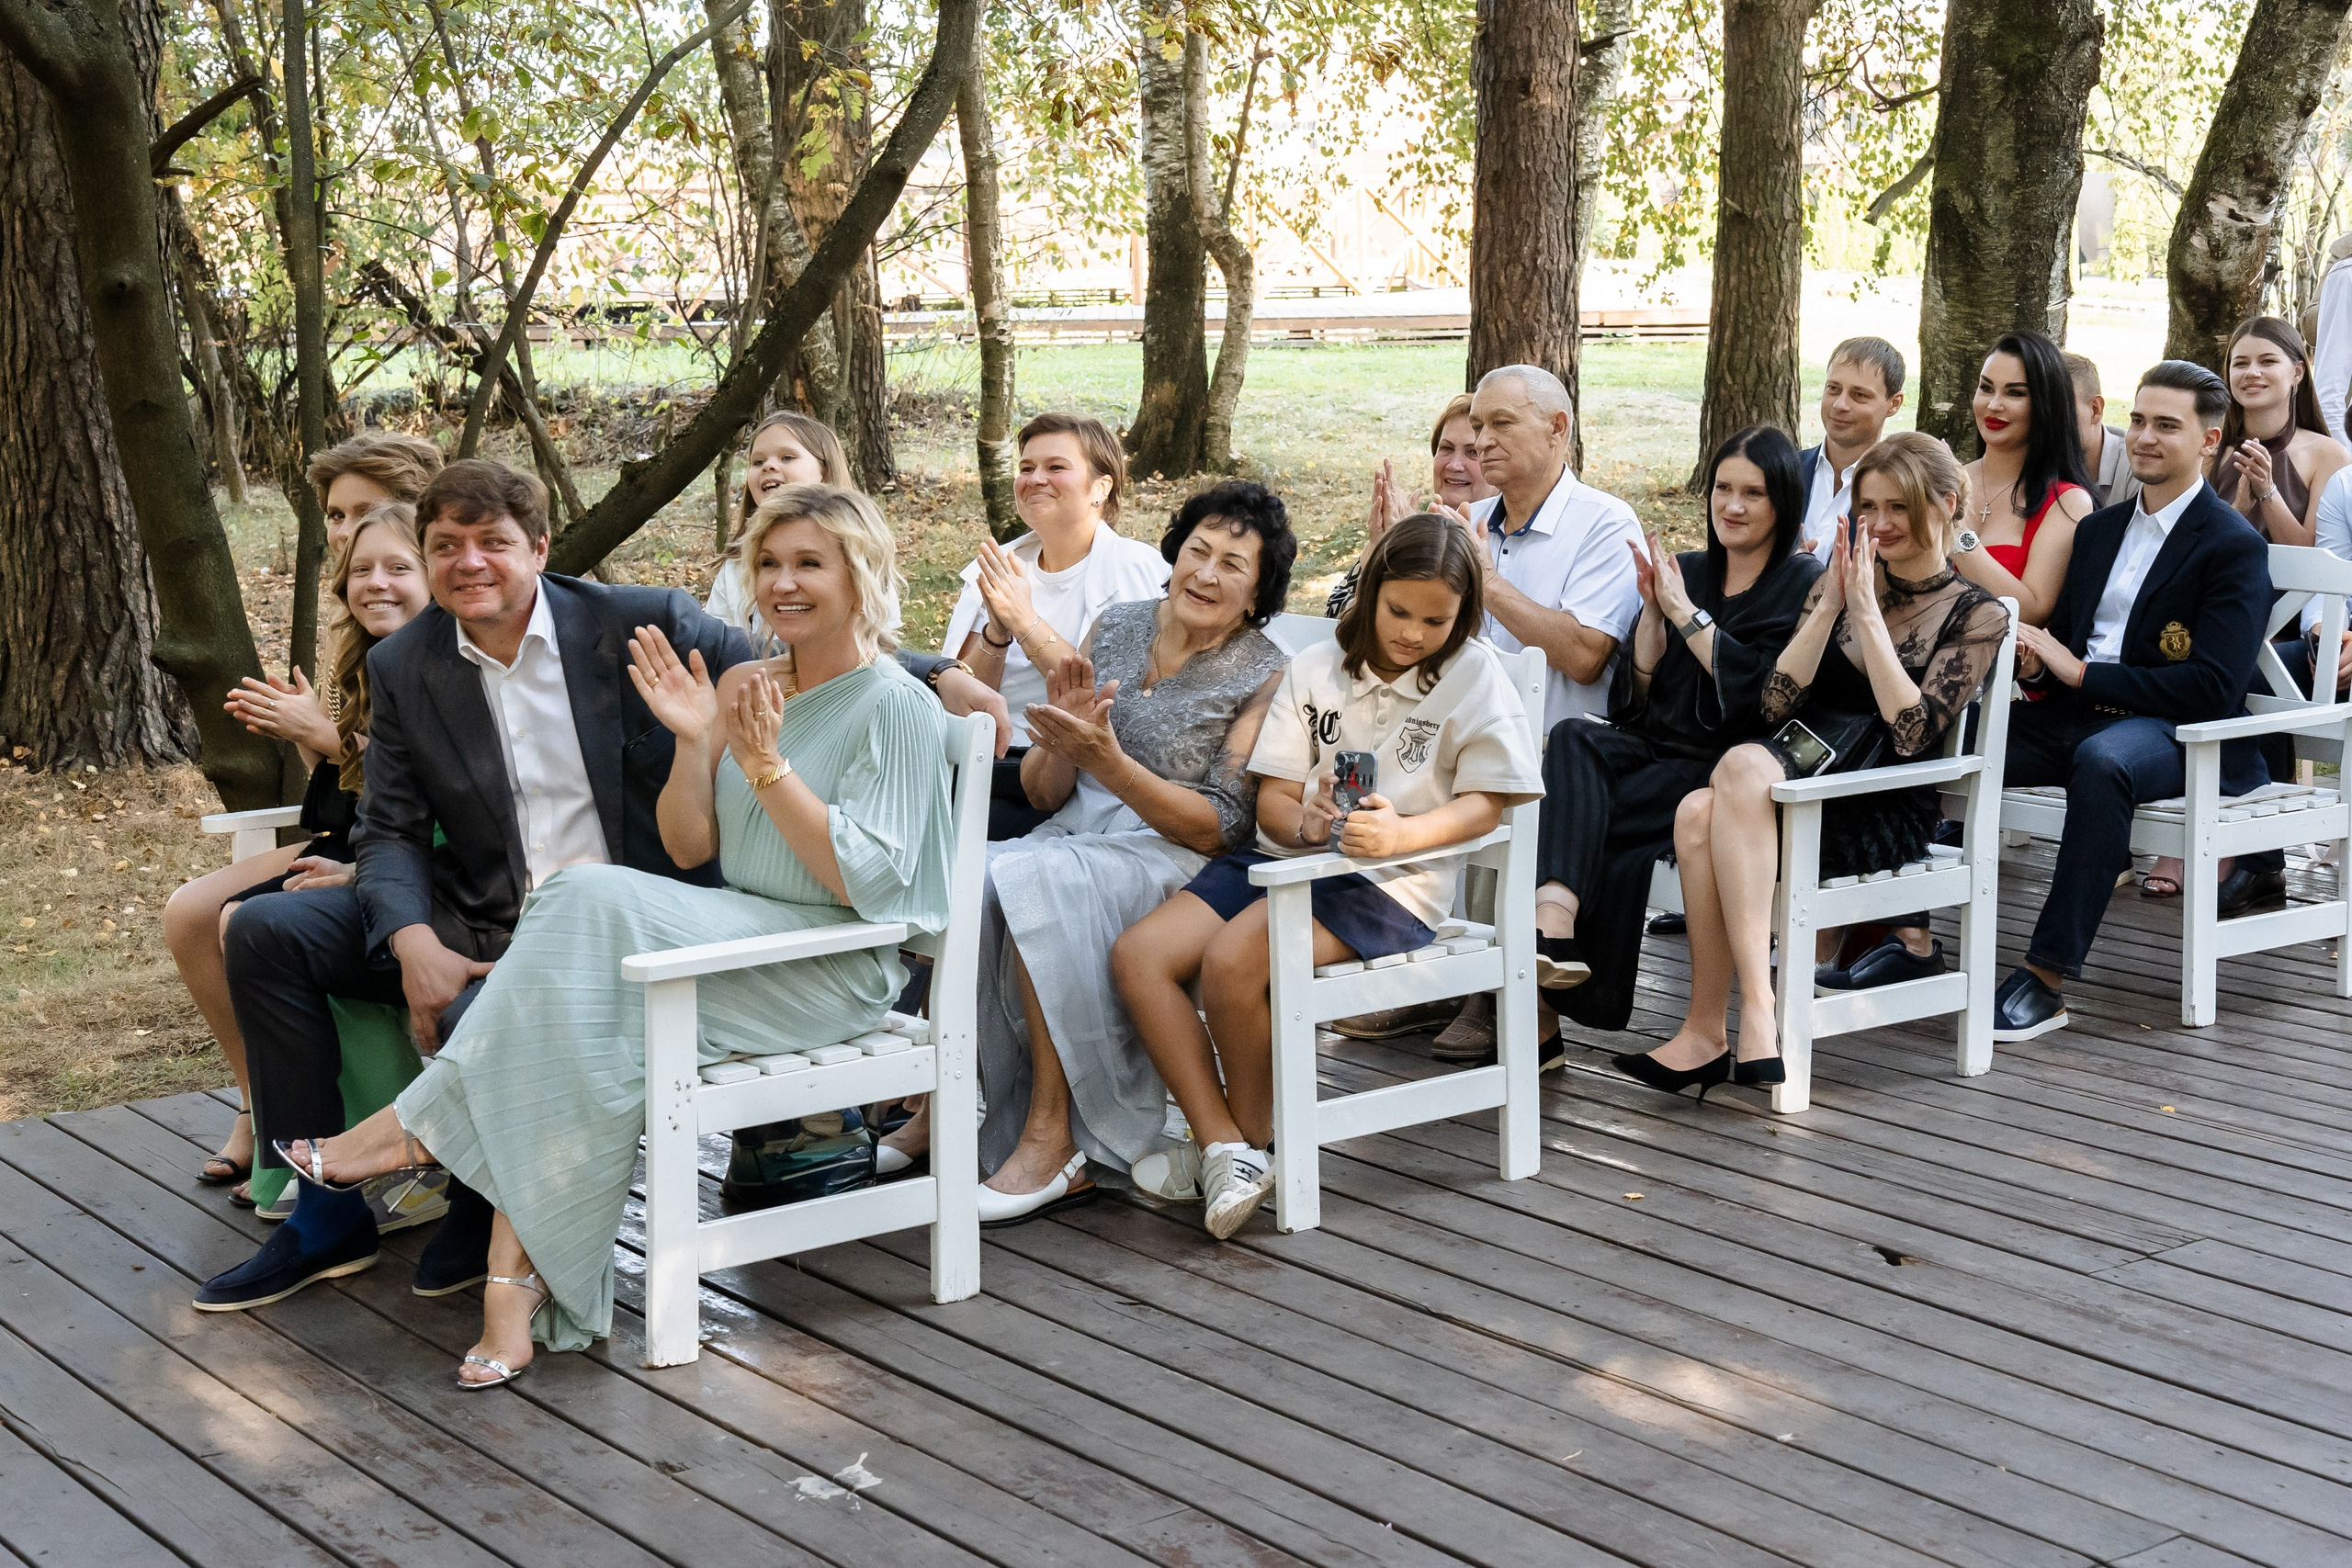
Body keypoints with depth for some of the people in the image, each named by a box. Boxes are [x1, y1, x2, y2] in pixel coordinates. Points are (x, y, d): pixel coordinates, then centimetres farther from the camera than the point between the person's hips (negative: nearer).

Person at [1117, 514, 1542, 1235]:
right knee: (1137, 954, -17)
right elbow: (1272, 798, 10)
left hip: (1390, 881, -6)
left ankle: (1259, 1139, -8)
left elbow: (1486, 804, -5)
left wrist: (1400, 832, -23)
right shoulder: (1314, 670, 14)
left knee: (1231, 961, -30)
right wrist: (1306, 823, -15)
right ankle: (1223, 1147, -17)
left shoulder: (1474, 675, 2)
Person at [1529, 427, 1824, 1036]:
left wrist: (1684, 611, -11)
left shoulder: (1803, 586, 1)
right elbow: (1634, 700, 13)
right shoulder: (1685, 571, 17)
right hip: (1656, 750, 5)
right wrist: (1652, 611, -2)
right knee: (1573, 739, -30)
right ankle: (1554, 918, -48)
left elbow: (1766, 695, -14)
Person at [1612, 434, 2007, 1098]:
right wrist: (1830, 606, -3)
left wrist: (1867, 612, -11)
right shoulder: (1840, 583, 17)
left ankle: (1705, 1030, -37)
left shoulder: (1976, 616, 5)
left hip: (1884, 813, -4)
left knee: (1744, 764, -35)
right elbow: (1776, 704, 6)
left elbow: (1911, 733, -10)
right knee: (1699, 813, -33)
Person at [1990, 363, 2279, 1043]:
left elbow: (2214, 687, -14)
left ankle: (2047, 980, -41)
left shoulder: (2234, 547, -3)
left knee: (2102, 760, -41)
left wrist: (2081, 672, -15)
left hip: (2176, 733, -7)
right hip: (2077, 718, 7)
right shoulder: (2101, 529, 20)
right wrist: (2037, 661, -4)